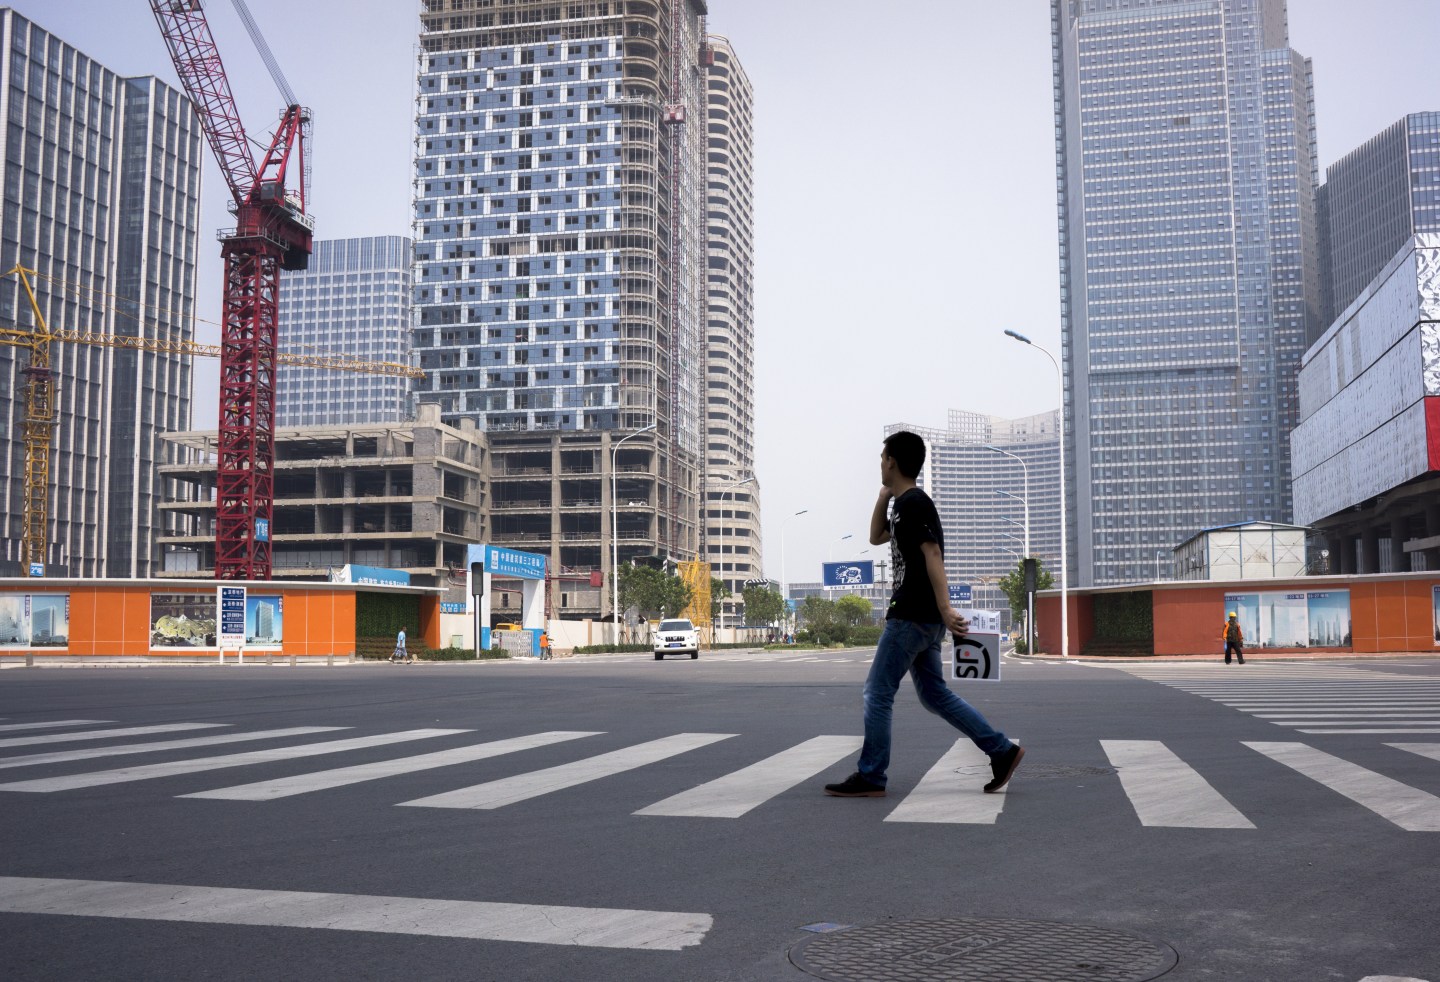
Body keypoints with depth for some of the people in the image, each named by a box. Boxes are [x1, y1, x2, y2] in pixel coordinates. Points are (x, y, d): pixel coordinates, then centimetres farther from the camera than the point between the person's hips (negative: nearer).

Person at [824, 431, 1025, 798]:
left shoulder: (913, 503, -12)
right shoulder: (903, 505, 17)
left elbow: (932, 554, -22)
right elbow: (876, 537, 31)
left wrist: (945, 608, -29)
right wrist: (884, 494, 19)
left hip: (912, 616, -10)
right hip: (921, 618, 10)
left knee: (877, 693, -4)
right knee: (934, 694, 12)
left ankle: (869, 777, 1)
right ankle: (1002, 750, 11)